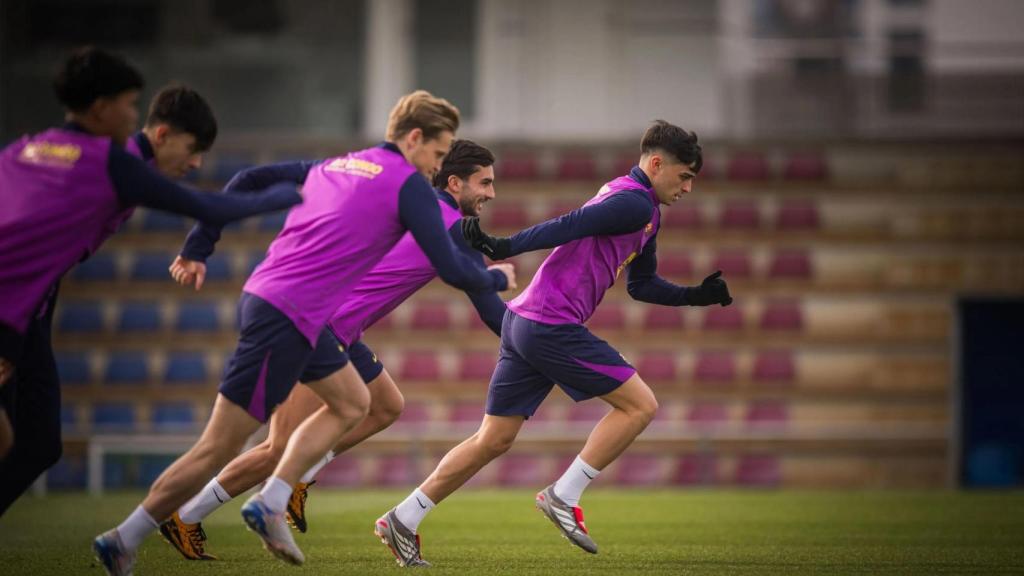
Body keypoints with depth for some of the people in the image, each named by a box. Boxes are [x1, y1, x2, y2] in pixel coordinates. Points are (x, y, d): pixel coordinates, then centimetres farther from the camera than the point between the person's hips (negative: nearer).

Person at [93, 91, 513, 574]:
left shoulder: (333, 167, 16)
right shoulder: (410, 186, -5)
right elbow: (450, 269, -5)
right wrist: (496, 279, 15)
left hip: (262, 295, 9)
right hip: (286, 319, -9)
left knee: (352, 403, 21)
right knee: (220, 449, -3)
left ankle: (270, 505, 14)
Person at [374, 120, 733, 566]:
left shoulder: (645, 213, 22)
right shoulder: (634, 204, -11)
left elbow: (642, 285, 30)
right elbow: (569, 227, -21)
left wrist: (695, 295, 20)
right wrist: (504, 248, -29)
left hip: (523, 323, 10)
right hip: (553, 325, -10)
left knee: (494, 440, 11)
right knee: (639, 405, -5)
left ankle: (403, 520, 12)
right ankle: (564, 496, -4)